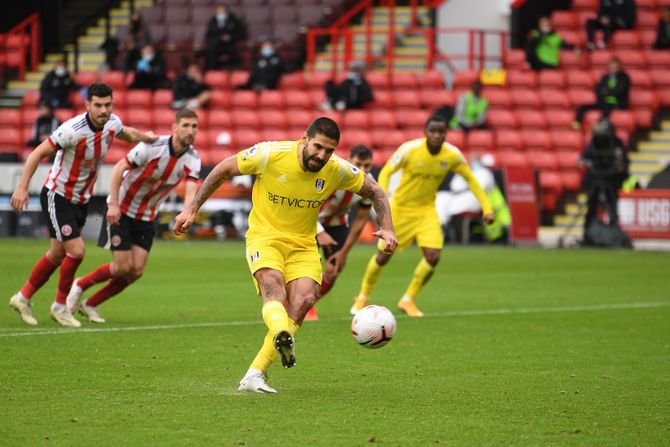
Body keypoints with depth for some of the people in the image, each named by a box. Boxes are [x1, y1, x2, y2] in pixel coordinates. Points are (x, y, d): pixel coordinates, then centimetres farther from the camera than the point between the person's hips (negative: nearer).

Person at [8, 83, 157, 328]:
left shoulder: (112, 123, -8)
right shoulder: (73, 130, -28)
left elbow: (127, 133, 17)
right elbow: (38, 153, -22)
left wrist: (144, 136, -5)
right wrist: (22, 188, -29)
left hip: (81, 199, 7)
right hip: (57, 197, -7)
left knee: (57, 254, 15)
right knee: (76, 251, -14)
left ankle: (23, 298, 32)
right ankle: (60, 306, 5)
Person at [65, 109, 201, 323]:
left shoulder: (192, 160, -11)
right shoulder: (152, 146, -23)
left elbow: (191, 192, -25)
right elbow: (119, 168, -17)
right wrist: (113, 203, -24)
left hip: (146, 217, 5)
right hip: (121, 210, -5)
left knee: (136, 271, -4)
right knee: (124, 267, -10)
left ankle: (90, 305, 14)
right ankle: (80, 285, 16)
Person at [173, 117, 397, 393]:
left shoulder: (338, 170, -8)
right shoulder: (270, 154, -17)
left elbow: (375, 192, 8)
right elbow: (223, 170, -4)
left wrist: (387, 229, -8)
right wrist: (192, 209, -3)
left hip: (303, 245, 3)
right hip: (265, 235, -3)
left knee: (304, 298, -22)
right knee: (274, 291, -32)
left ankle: (254, 375, -17)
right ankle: (281, 334, -66)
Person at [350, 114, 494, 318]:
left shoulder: (452, 155, -13)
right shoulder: (409, 150, -23)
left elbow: (470, 179, 1)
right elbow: (386, 172, -20)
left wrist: (486, 208, -4)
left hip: (426, 210, 3)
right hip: (400, 208, -3)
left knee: (433, 257, -13)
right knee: (384, 255, 3)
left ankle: (408, 300, 8)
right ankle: (362, 298, 27)